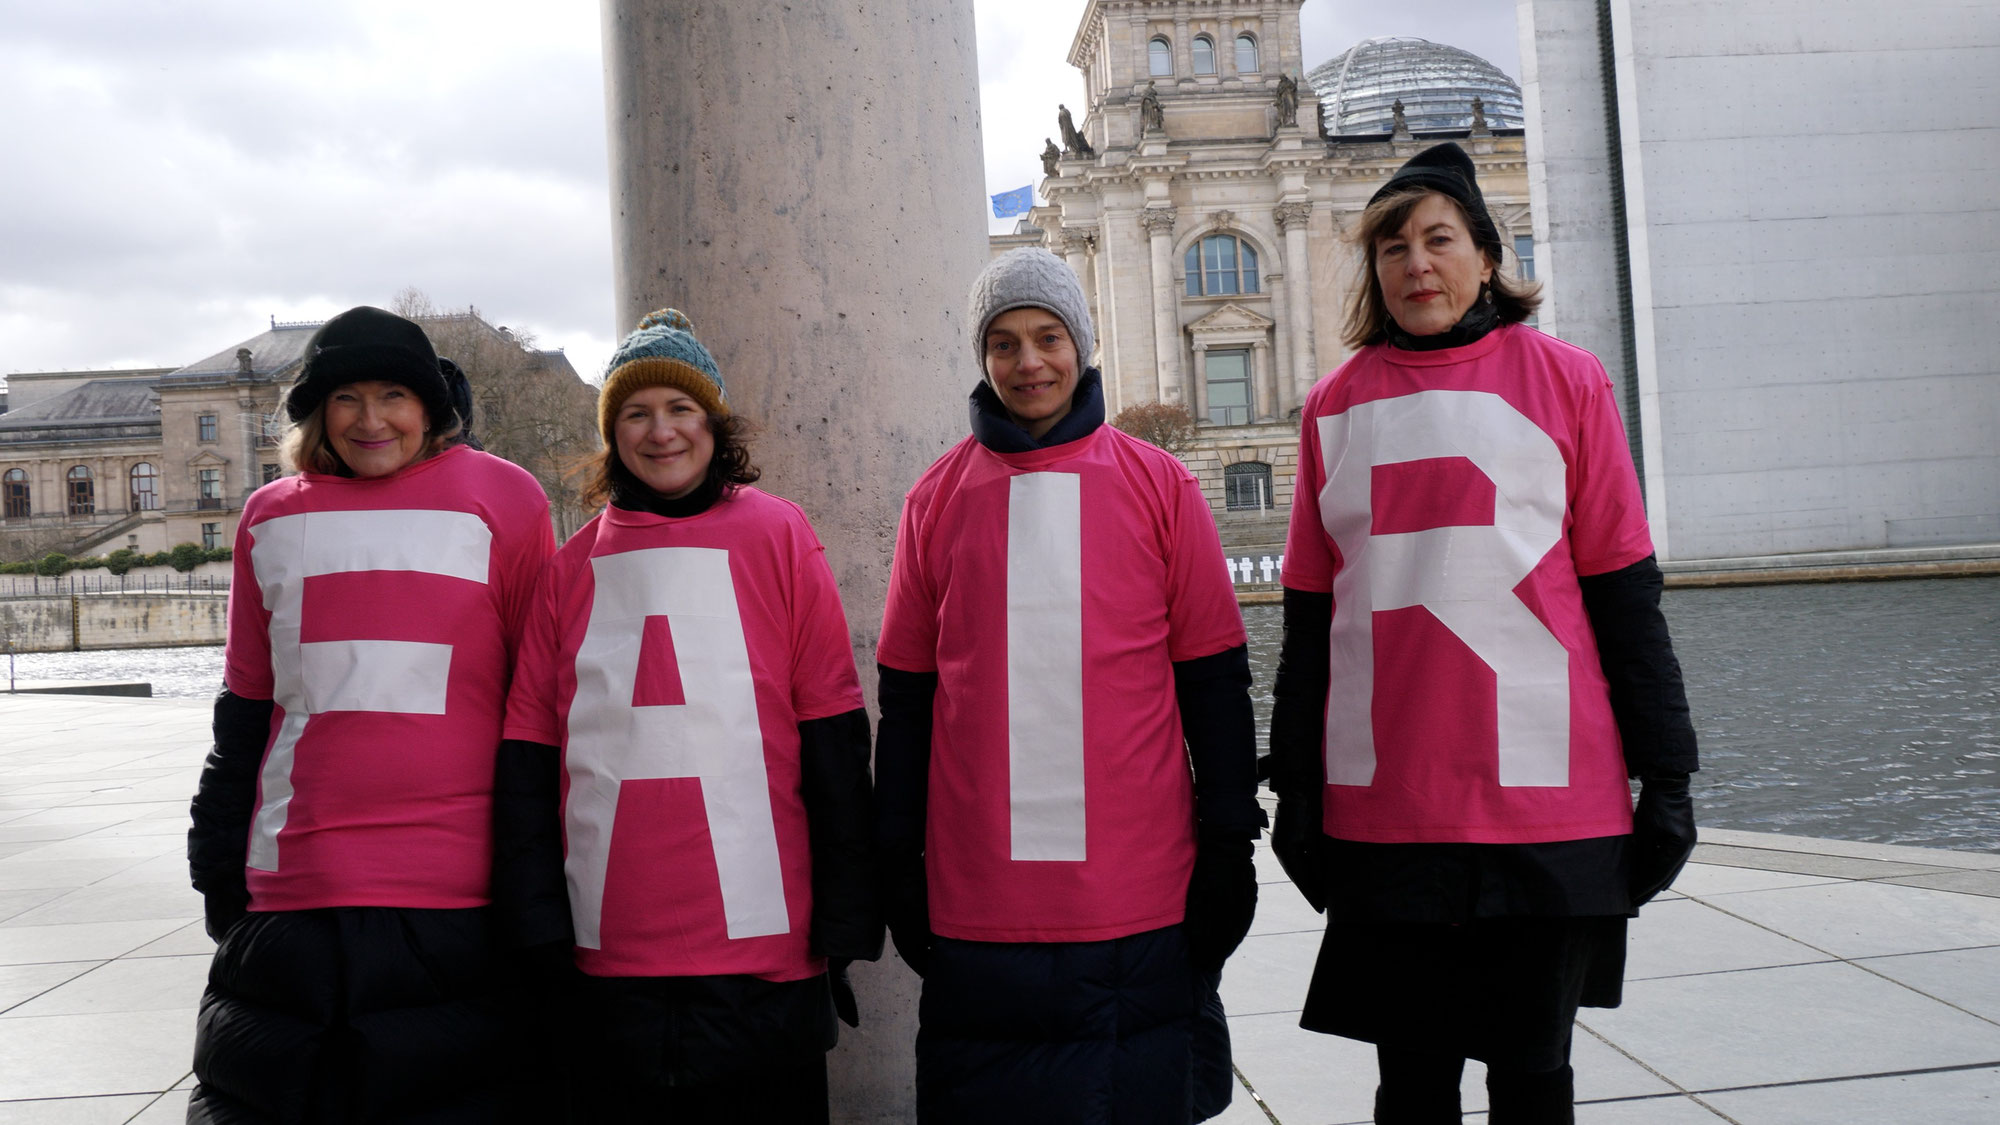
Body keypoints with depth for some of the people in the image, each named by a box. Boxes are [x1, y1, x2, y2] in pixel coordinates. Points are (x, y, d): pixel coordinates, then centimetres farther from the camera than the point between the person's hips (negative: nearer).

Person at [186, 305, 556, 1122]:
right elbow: (246, 708, 18)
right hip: (290, 894, 3)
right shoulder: (272, 517, 12)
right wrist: (219, 872, 15)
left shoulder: (501, 498, 2)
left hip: (456, 900, -3)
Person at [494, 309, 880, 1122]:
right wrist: (537, 930, 0)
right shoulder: (574, 565, 8)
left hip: (761, 950, -2)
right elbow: (529, 755, 7)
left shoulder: (775, 536, 1)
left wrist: (846, 926, -3)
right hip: (609, 955, 2)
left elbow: (832, 741, -1)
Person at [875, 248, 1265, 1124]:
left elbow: (1213, 680, 4)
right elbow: (907, 693, 9)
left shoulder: (1158, 485, 3)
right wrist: (900, 861, 7)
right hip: (978, 900, 1)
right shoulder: (937, 497, 6)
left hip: (1140, 894, -1)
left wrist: (1227, 843, 1)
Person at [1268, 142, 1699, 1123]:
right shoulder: (1336, 405, 8)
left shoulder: (1563, 380, 3)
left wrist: (1665, 774, 0)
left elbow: (1623, 592, 2)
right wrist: (1295, 789, 9)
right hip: (1381, 811, 2)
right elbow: (1310, 613, 10)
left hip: (1546, 802, -1)